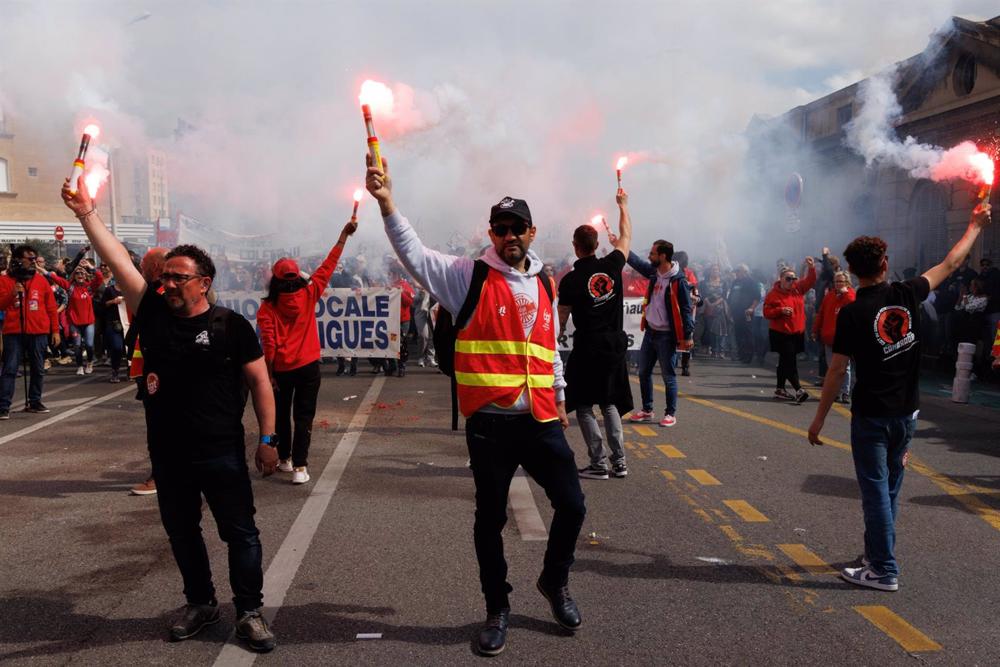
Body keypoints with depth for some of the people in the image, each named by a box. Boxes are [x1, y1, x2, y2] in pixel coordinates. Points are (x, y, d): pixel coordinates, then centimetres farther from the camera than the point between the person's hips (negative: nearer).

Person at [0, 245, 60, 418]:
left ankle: (34, 402, 22)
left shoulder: (41, 280, 7)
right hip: (14, 332, -2)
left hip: (38, 333, 2)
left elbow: (51, 307, 8)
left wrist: (55, 330, 6)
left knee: (38, 369, 9)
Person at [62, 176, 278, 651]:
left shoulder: (231, 326, -8)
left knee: (240, 533, 3)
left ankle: (249, 612, 15)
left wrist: (267, 439, -8)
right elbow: (119, 261, -5)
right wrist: (87, 213, -11)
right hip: (167, 453, 5)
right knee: (181, 533, 17)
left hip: (222, 453, -4)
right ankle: (200, 603, 35)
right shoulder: (153, 315, 1)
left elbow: (259, 382, -5)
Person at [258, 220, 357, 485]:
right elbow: (328, 265, 2)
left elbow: (268, 343, -11)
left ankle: (285, 458, 29)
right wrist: (344, 235, 8)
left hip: (281, 369, 0)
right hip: (308, 366, 0)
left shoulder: (267, 307, -7)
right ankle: (299, 467, -5)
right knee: (304, 417, 2)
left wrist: (269, 373, -4)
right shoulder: (309, 295, -4)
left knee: (281, 414, 18)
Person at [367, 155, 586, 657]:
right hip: (489, 422, -4)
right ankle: (497, 609, 27)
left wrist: (560, 400, 24)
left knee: (571, 505, 7)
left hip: (541, 421, 4)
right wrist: (387, 204, -29)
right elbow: (415, 255, -16)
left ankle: (555, 583, 34)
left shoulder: (541, 286, 12)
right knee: (490, 519, 8)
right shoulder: (469, 276, -2)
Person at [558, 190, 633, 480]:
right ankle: (619, 461, 12)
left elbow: (561, 320, -5)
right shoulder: (611, 265, -1)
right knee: (610, 403, 16)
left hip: (587, 348, -5)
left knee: (584, 406, 5)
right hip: (615, 345, 5)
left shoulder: (571, 280, -11)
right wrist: (623, 205, 30)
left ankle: (599, 464, 1)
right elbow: (626, 236, 17)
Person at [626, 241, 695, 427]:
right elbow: (636, 261, 18)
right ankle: (647, 410, 24)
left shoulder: (678, 280, -17)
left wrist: (688, 335, -19)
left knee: (668, 376, 1)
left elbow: (686, 309, -16)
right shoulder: (654, 272, 4)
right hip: (650, 331, 8)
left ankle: (671, 414, 13)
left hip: (666, 335, -8)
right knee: (644, 372, 13)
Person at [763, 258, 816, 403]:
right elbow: (766, 312, -9)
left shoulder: (798, 288, 5)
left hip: (797, 333, 6)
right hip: (780, 334, -6)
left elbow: (810, 281, 2)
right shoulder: (773, 294, -9)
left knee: (785, 361, 14)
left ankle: (780, 390, 22)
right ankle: (798, 390, -13)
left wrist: (811, 268, -15)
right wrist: (781, 311, -24)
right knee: (790, 362, -11)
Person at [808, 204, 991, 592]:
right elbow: (949, 265, 13)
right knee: (889, 488, 16)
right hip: (907, 413, 5)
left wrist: (819, 418, -5)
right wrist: (975, 227, 28)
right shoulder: (906, 295, -3)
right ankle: (877, 555, 28)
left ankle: (884, 571, 4)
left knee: (876, 491, 1)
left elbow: (837, 371, -13)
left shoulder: (852, 313, -14)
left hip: (871, 415, -5)